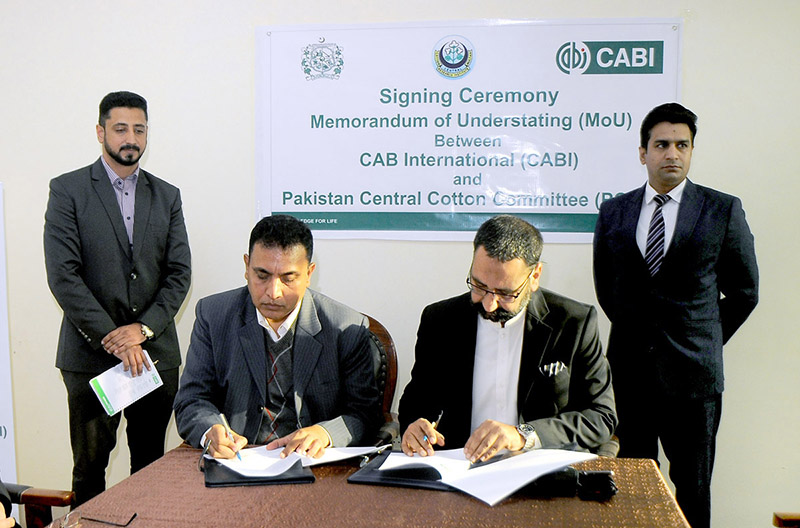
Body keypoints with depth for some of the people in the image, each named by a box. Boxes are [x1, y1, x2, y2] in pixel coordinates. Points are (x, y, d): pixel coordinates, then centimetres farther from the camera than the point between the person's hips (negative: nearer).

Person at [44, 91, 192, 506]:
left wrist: (143, 328, -9)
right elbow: (63, 276, -9)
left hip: (156, 352, 3)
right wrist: (113, 340, -13)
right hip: (91, 353, -3)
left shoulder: (167, 196, 10)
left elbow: (179, 273, 5)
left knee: (151, 464, 10)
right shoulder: (68, 190, -1)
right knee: (89, 466, 8)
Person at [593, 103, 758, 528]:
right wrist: (633, 333, 11)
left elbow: (744, 291, 7)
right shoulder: (613, 213, 6)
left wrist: (706, 341, 8)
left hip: (693, 372, -1)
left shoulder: (723, 211, 1)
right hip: (629, 370, 2)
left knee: (693, 485, 9)